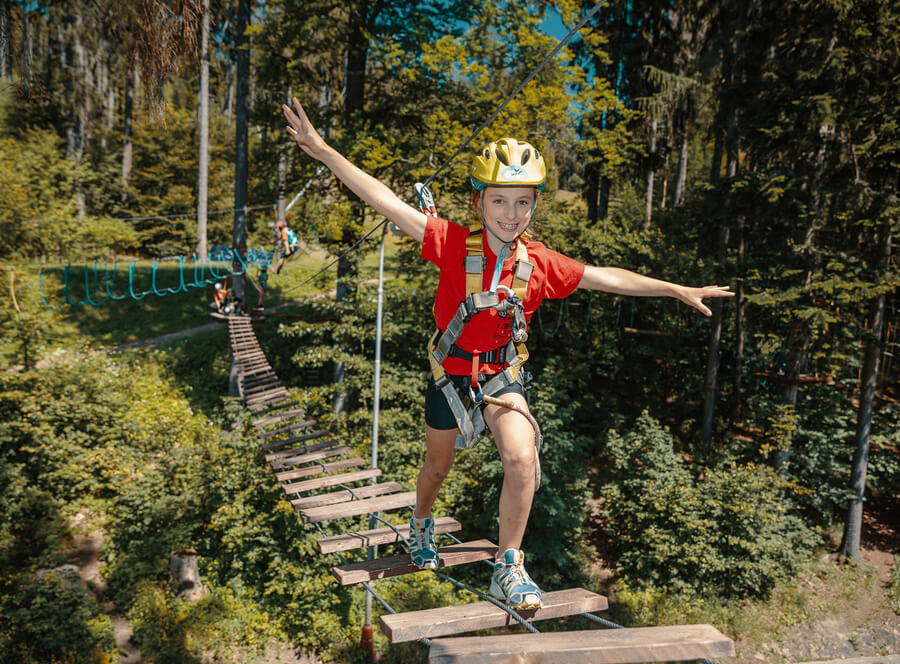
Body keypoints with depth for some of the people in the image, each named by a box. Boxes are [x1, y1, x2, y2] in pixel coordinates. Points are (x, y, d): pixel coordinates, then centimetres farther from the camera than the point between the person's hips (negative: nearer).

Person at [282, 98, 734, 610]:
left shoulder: (539, 263, -10)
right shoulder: (454, 245, -18)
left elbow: (606, 277, 1)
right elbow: (387, 203, -22)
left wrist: (680, 291, 7)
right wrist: (322, 150, -26)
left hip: (502, 373, 1)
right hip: (451, 371, -1)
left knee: (522, 458, -23)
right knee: (438, 466, 18)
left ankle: (508, 568, -1)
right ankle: (422, 526, 53)